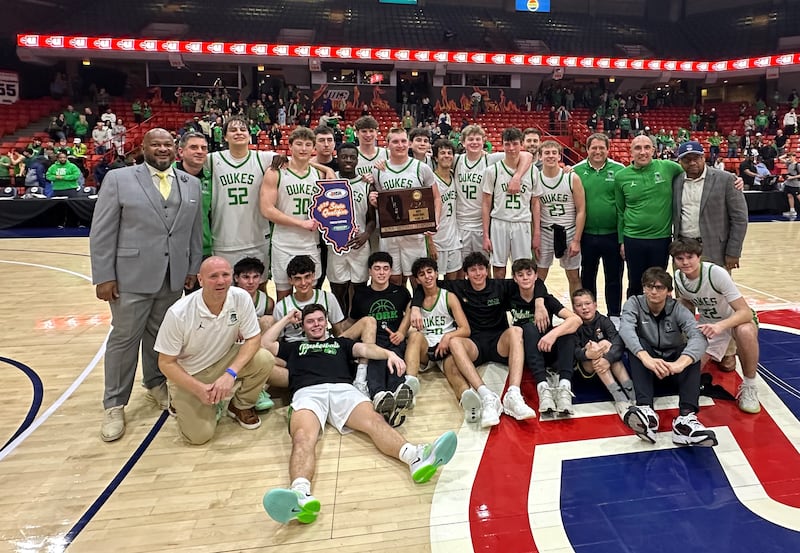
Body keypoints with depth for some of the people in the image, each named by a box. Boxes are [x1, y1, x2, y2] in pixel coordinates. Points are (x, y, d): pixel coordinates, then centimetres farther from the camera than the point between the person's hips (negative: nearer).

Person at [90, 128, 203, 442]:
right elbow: (102, 232, -4)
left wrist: (193, 268, 8)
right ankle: (115, 404, 19)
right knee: (124, 338, 5)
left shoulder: (191, 184, 9)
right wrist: (104, 276, -8)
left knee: (161, 335, 13)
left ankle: (156, 382, 34)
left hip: (174, 277, 3)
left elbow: (196, 230, 11)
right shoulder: (118, 179, -2)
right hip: (131, 276, -3)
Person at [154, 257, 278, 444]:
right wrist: (199, 389, -25)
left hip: (224, 361, 3)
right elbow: (166, 362, -16)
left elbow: (253, 339, -14)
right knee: (199, 435, -15)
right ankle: (182, 403, 18)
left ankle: (241, 406, 3)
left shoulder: (241, 298, -19)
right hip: (188, 374, -2)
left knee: (264, 360, -24)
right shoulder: (178, 313, -25)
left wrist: (230, 374, -28)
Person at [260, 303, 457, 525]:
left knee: (374, 420, -31)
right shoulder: (294, 347, 38)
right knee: (303, 437, -36)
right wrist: (286, 319, 36)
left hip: (343, 389, 1)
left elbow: (364, 349, 18)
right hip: (307, 393, -1)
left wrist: (388, 353, -2)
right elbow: (265, 344, 29)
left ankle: (415, 456, -58)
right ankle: (300, 494, -64)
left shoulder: (340, 343, 36)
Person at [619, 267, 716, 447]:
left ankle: (686, 416, -43)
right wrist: (646, 358, -50)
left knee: (692, 353, -28)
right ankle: (645, 410, -46)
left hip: (673, 362, 1)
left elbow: (698, 336, -29)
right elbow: (626, 329, -32)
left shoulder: (678, 309, -12)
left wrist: (681, 363, -50)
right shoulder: (634, 303, -12)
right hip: (646, 364, -1)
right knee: (638, 344, -30)